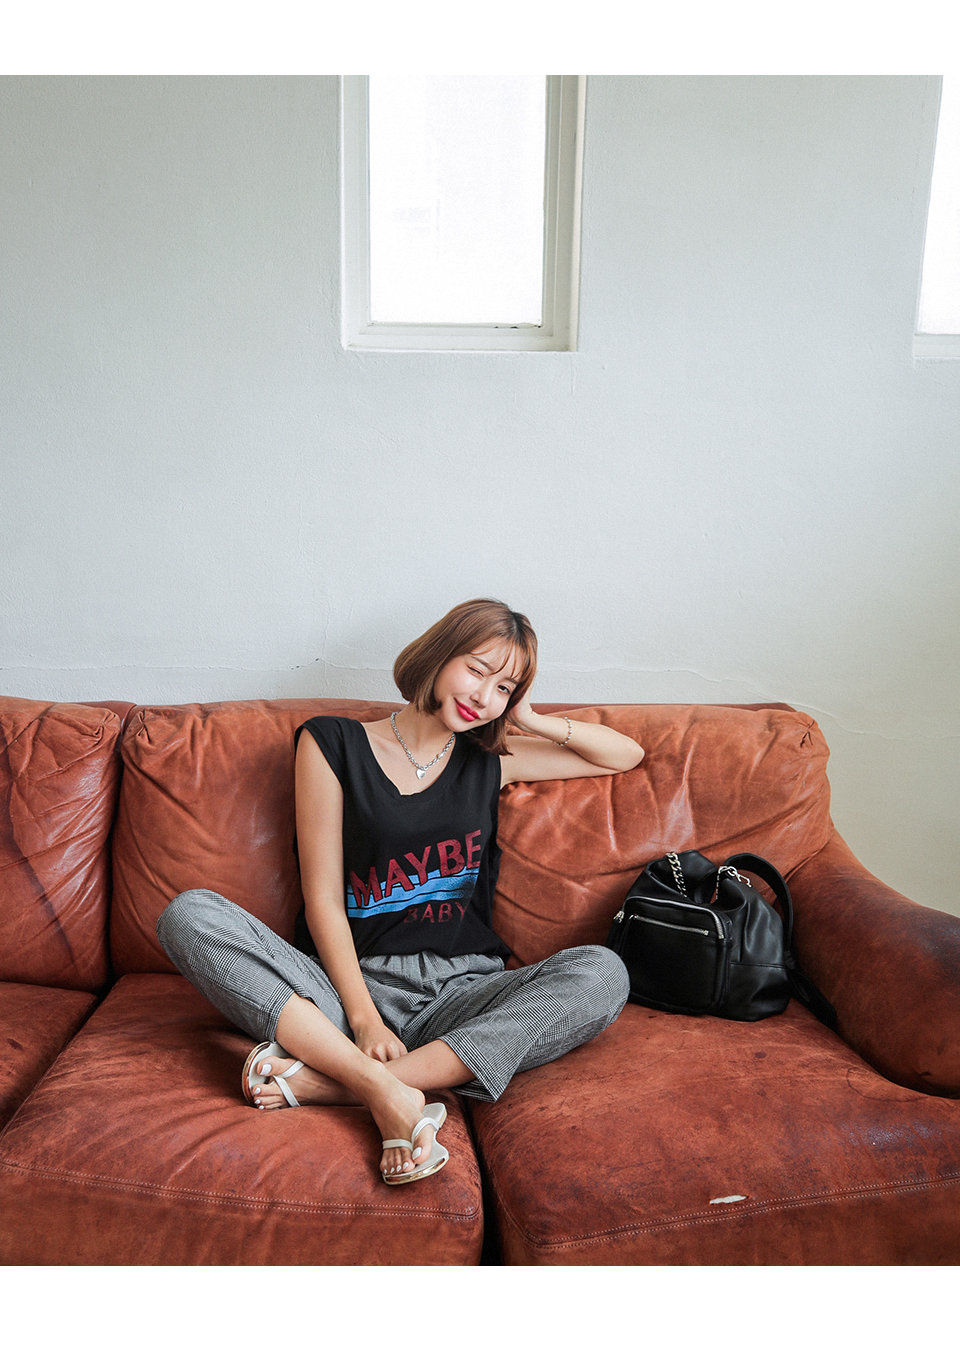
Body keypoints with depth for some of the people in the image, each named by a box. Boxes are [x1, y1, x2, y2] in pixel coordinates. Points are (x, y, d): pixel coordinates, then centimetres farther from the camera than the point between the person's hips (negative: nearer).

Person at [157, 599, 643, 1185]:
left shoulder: (489, 761, 14)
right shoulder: (333, 743, 5)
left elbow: (628, 755, 21)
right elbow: (323, 899, -1)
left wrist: (533, 719, 8)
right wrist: (363, 1019, -14)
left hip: (462, 991, 2)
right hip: (352, 984, -2)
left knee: (602, 973, -27)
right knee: (190, 915, -23)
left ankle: (333, 1080, -30)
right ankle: (386, 1092, -36)